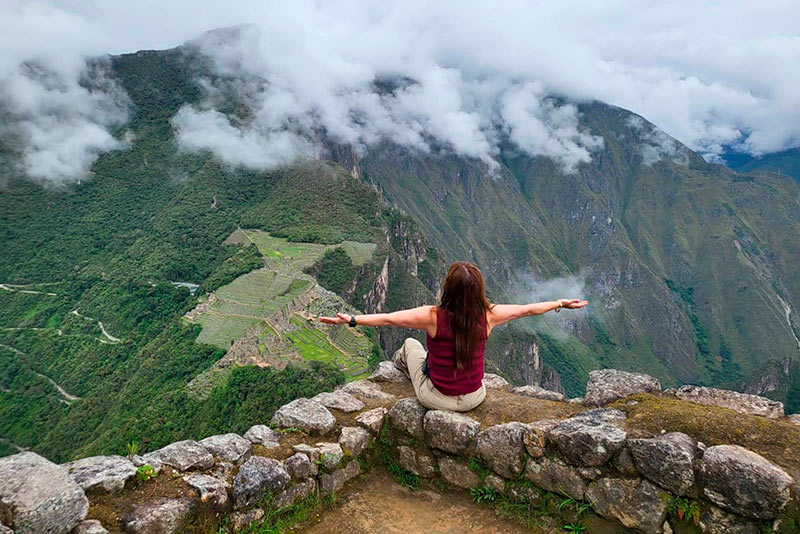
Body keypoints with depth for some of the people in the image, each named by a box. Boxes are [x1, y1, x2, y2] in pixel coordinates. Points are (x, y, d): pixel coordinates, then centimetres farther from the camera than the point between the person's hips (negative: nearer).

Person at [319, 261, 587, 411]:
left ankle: (402, 362, 54)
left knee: (411, 344, 23)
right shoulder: (488, 315, -18)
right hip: (474, 399, 3)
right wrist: (561, 303, 11)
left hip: (437, 400, -2)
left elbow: (387, 319, -25)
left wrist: (351, 320, -17)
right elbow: (527, 309, -3)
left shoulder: (434, 317, -27)